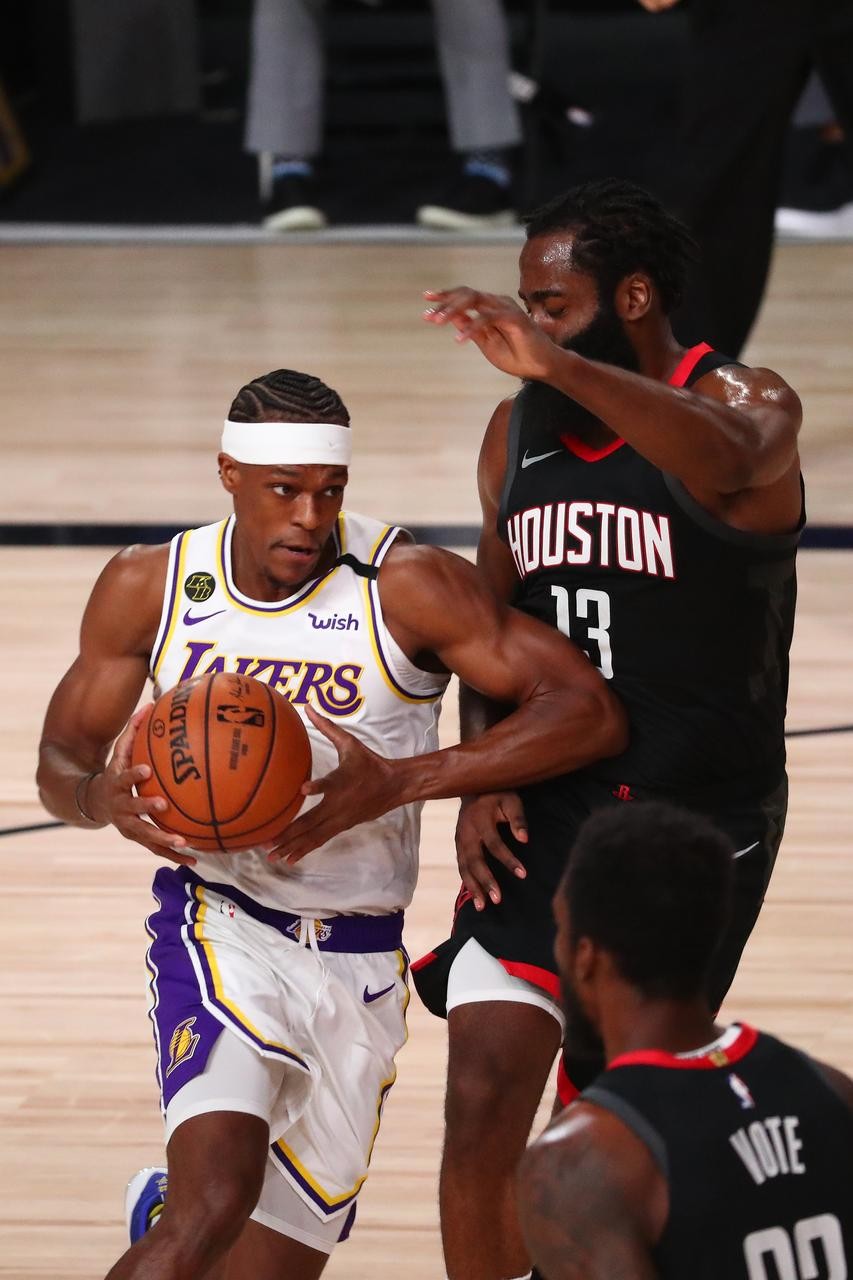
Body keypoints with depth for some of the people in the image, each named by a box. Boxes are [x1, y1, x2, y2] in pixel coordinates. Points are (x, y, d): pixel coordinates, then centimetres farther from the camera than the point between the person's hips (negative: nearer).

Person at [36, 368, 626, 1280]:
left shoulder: (406, 586, -12)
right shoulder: (149, 588, -4)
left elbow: (591, 714, -16)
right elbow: (61, 759, 8)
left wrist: (397, 783, -25)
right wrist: (106, 800, -17)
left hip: (360, 965, 1)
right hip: (222, 932, -1)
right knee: (216, 1203, -28)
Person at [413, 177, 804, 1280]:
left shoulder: (739, 403, -12)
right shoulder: (519, 429, 6)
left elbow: (730, 470, -39)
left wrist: (559, 362, -51)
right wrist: (481, 776, 1)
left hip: (699, 816, -4)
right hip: (548, 806, 4)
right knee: (484, 1092, -11)